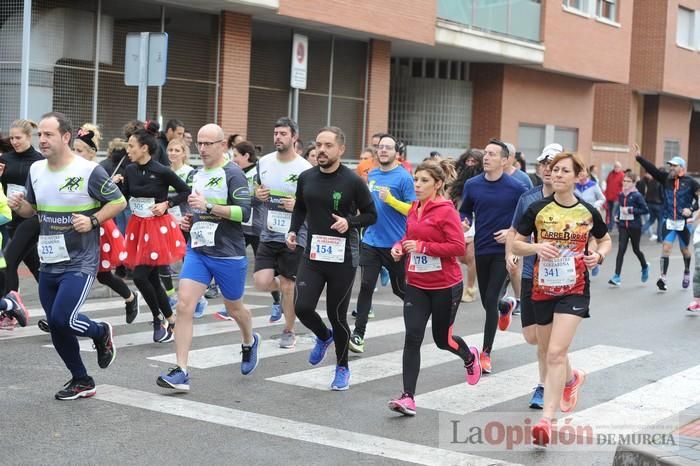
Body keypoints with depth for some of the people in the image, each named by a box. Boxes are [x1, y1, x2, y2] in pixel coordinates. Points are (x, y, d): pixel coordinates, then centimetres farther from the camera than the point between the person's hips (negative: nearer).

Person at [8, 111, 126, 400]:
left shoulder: (89, 171, -13)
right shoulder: (35, 170, 5)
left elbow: (118, 202, -5)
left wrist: (92, 220, -19)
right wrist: (18, 206, -5)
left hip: (80, 263, -6)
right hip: (48, 264, 6)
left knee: (63, 319, -18)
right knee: (57, 330, 10)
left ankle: (101, 333, 15)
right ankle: (81, 381, 28)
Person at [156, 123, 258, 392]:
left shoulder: (233, 174, -10)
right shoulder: (198, 175, 13)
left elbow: (244, 213, -20)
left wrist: (208, 206, -24)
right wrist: (191, 220, 8)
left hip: (228, 254, -6)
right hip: (197, 250, 6)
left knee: (234, 308, 13)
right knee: (184, 305, -10)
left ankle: (250, 342, 46)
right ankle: (181, 372, -10)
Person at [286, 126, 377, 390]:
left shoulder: (353, 182, -9)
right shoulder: (306, 178, 3)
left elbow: (371, 215, 0)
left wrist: (350, 223, -18)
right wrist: (293, 230, 3)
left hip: (343, 258, -3)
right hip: (312, 254, 3)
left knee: (337, 314, 4)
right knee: (302, 307, -10)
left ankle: (342, 368, 27)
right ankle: (323, 337, 26)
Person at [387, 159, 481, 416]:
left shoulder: (446, 210, -15)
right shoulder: (414, 208, 5)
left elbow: (458, 246, -20)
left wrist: (422, 246, -24)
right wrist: (399, 247, -1)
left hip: (445, 286, -5)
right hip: (416, 285, 5)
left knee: (442, 339, 12)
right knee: (412, 337, -8)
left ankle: (470, 357, 47)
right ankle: (408, 398, -7)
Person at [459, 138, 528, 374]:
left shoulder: (516, 188, -10)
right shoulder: (472, 185, 0)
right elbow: (465, 211, 13)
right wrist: (465, 223, -8)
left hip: (503, 251, -4)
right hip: (481, 250, 4)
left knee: (491, 301, -10)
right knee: (487, 301, 16)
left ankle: (486, 352, 0)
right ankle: (507, 307, 53)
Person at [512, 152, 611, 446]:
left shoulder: (588, 212, 0)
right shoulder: (537, 209, -3)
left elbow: (605, 240, 17)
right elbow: (516, 244, 2)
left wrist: (599, 255, -5)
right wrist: (536, 247, -19)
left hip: (574, 290, -2)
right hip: (542, 289, 2)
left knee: (556, 353, -16)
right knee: (549, 352, 16)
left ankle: (546, 420, -15)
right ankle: (572, 378, 52)